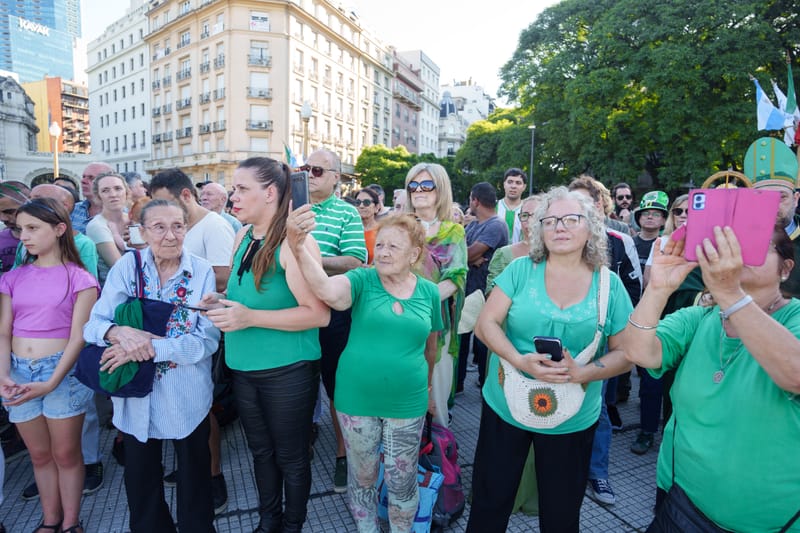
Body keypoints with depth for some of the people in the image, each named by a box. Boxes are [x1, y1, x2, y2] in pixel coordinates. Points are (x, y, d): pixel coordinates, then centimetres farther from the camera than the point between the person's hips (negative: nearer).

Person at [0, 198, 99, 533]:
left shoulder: (79, 279, -5)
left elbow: (78, 337, -9)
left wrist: (51, 383, -17)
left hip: (62, 370, -4)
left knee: (66, 454, 8)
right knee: (40, 455, 16)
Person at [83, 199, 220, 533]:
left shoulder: (201, 271, -10)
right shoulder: (127, 266, -5)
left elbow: (208, 339, -16)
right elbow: (93, 324, -6)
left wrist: (149, 348, -25)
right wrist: (119, 332, -28)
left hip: (188, 396, -1)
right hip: (135, 393, 2)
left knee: (193, 475, 17)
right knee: (140, 477, 20)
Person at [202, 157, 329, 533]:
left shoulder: (294, 241, -19)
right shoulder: (243, 237, 5)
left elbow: (319, 314, -23)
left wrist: (251, 317, -26)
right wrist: (221, 303, -2)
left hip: (287, 372, -7)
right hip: (244, 370, 7)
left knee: (291, 458, 14)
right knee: (261, 452, 23)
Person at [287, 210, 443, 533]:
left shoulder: (429, 292, -3)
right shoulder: (363, 280, -10)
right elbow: (328, 292, -33)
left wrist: (427, 385, 19)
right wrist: (299, 249, -48)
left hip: (407, 404, 1)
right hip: (356, 400, 0)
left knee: (402, 483, 16)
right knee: (362, 478, 19)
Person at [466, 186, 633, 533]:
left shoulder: (609, 285, -5)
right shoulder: (521, 270, -6)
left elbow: (625, 352, -2)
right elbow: (486, 323, -8)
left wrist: (581, 373, -21)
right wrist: (519, 361, -25)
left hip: (573, 421, 1)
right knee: (489, 504, 16)